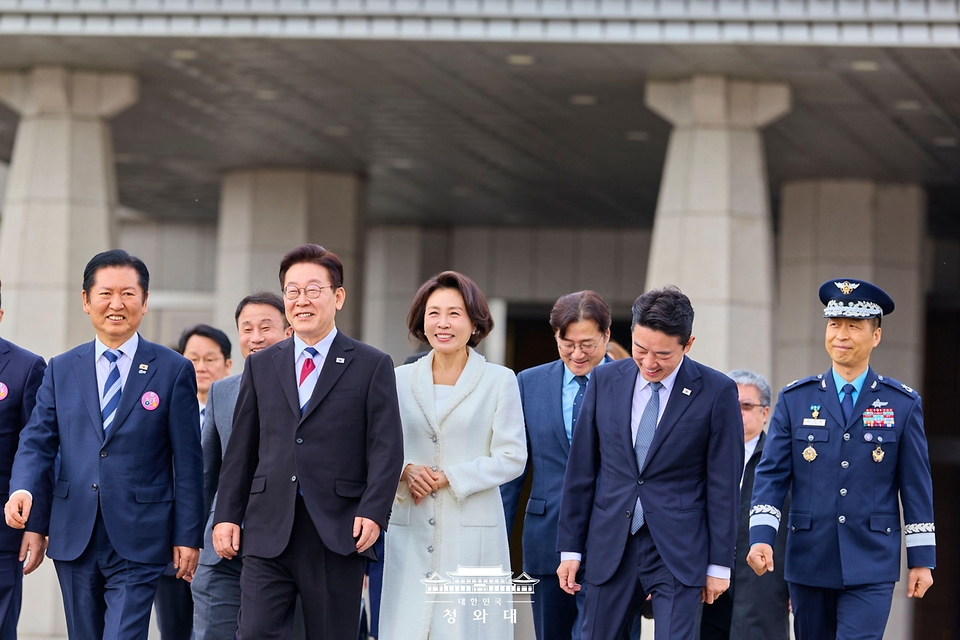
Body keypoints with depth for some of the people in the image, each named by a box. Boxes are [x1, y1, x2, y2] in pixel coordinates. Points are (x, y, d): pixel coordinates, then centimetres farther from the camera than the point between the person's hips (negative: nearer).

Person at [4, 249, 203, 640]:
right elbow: (37, 441, 4)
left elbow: (187, 461, 1)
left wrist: (188, 536, -3)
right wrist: (23, 488, -17)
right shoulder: (61, 370, 11)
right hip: (74, 540, 4)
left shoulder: (173, 370, 2)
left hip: (138, 546, -4)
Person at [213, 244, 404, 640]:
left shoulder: (373, 366, 5)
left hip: (338, 533, -2)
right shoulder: (261, 366, 15)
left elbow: (386, 448, -2)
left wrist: (373, 512, -14)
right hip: (269, 531, 2)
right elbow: (241, 449, 14)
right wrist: (227, 515, 6)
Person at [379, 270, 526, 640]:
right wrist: (405, 470, -8)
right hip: (410, 531, 2)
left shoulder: (499, 381, 3)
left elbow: (511, 457, -2)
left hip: (472, 531, -2)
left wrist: (449, 478, -11)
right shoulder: (401, 380, 11)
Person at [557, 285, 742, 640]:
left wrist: (719, 563, -3)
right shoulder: (605, 381, 5)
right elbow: (581, 470, 8)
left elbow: (724, 485, -3)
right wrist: (570, 547, 7)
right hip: (611, 546, 3)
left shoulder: (716, 392, -5)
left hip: (679, 552, -3)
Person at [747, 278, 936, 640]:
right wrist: (761, 538, -13)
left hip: (870, 568, -2)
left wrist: (922, 559, 2)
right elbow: (771, 475, 1)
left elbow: (917, 486, 4)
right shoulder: (795, 400, 5)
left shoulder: (903, 404, 3)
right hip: (809, 564, 2)